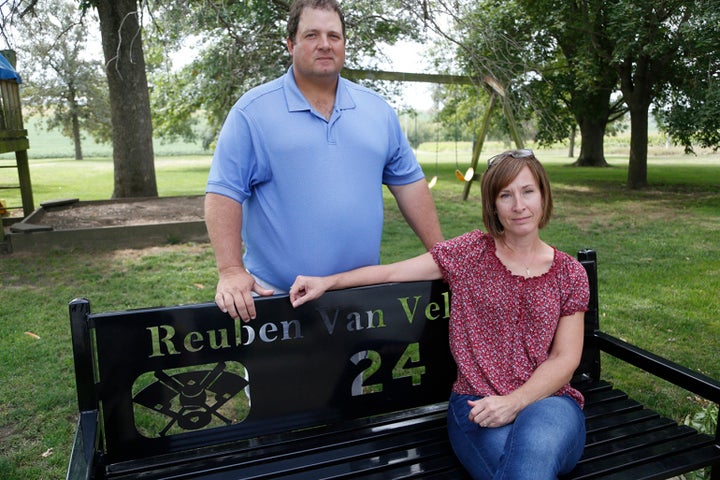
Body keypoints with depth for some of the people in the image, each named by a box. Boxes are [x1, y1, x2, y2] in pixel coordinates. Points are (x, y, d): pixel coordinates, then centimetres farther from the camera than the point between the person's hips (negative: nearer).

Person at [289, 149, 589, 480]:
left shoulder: (570, 274, 5)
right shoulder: (470, 252, 2)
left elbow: (565, 358, 1)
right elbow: (393, 271, 2)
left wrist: (514, 402, -15)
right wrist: (328, 282, -9)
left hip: (547, 399, 2)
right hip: (476, 403, -1)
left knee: (536, 444, -36)